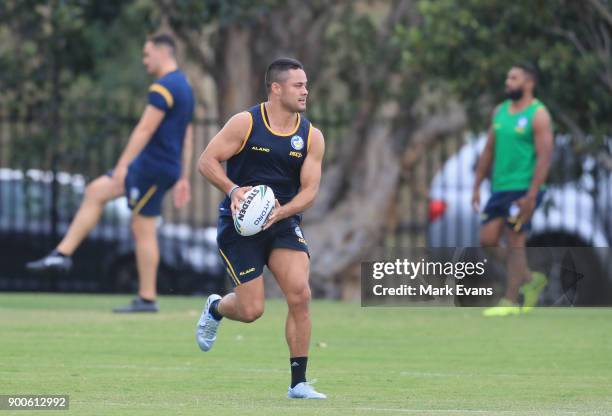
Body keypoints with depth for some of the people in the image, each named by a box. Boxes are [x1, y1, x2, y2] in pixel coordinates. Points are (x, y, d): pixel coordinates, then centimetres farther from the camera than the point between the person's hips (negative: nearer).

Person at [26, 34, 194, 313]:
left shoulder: (163, 88, -16)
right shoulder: (183, 87, 16)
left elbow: (145, 129, -22)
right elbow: (187, 137, 19)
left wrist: (122, 165, -22)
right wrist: (183, 178, 22)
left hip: (154, 165, -10)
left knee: (143, 228, -5)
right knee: (95, 192, 11)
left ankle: (147, 299, -1)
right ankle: (62, 255, 7)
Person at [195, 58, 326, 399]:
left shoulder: (312, 137, 1)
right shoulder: (246, 123, -9)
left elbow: (309, 189, -2)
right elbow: (207, 161, -7)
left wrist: (279, 213, -20)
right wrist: (233, 190, -24)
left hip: (284, 221, 3)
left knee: (300, 294, -17)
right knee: (252, 310, -6)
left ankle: (299, 383, -7)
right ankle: (215, 309, 32)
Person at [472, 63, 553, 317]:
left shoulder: (538, 115, -9)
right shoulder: (500, 111, 13)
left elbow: (544, 157, -15)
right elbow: (489, 151, 17)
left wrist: (531, 195, -21)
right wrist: (477, 187, 13)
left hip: (523, 190, -7)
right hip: (500, 188, 7)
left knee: (514, 243, -7)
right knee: (487, 241, 3)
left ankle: (510, 303, -1)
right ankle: (531, 280, 20)